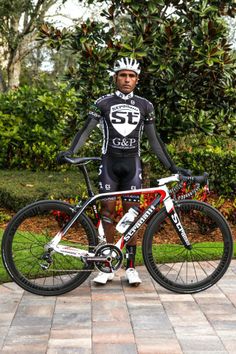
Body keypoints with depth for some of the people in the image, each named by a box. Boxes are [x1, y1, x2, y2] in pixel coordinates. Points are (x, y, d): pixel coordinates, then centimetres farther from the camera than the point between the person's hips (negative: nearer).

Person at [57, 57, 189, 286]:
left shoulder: (145, 106, 7)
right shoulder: (103, 103, 3)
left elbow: (153, 139, 11)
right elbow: (86, 130, 0)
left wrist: (171, 166, 7)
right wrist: (70, 151, -16)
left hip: (132, 164, 1)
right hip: (109, 163, -1)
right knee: (108, 210, -1)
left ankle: (130, 266, 7)